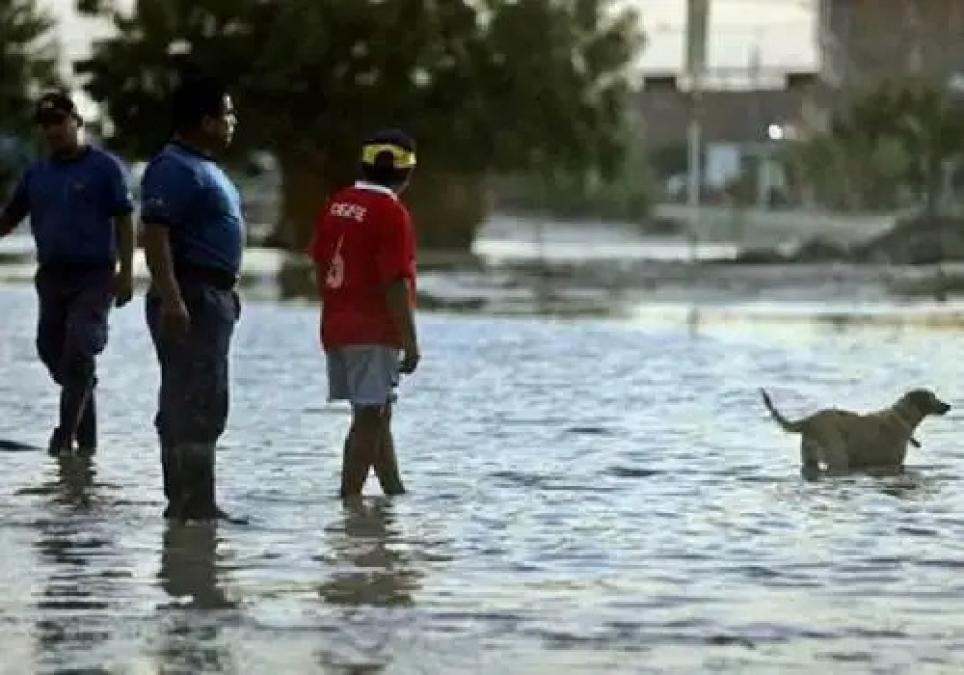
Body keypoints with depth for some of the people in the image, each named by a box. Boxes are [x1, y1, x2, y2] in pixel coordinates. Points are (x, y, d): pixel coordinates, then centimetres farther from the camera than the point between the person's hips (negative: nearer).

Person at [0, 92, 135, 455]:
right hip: (51, 275, 5)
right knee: (52, 352, 7)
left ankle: (66, 432, -16)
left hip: (94, 276, -5)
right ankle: (86, 438, 20)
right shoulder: (37, 173, 10)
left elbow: (124, 222, -5)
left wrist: (125, 273, -11)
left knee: (79, 353, -15)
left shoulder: (105, 167, -3)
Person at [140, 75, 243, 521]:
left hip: (214, 297, 11)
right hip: (190, 299, -11)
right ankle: (194, 504, -15)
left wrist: (225, 295, 26)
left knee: (185, 406, 13)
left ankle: (185, 502, 17)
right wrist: (170, 299, -29)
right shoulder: (174, 168, -15)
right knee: (200, 407, -13)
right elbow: (155, 234, -22)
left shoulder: (203, 167, 18)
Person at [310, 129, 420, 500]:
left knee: (379, 413, 17)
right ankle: (350, 496, -7)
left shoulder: (335, 205, 8)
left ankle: (394, 490, 25)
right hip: (374, 332, -8)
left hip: (335, 328, 8)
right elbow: (396, 284, -18)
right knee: (370, 417, -4)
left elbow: (320, 265, 14)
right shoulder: (391, 213, -15)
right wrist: (410, 341, -14)